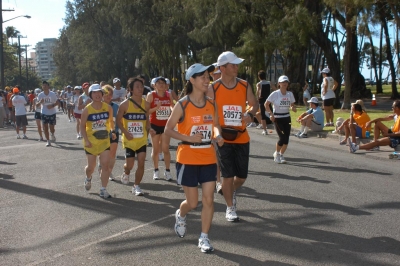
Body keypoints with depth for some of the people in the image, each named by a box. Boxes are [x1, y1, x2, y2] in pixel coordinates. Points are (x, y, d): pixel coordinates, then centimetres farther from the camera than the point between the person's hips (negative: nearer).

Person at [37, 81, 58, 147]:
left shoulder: (52, 94, -9)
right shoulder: (40, 95, -4)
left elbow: (57, 102, -2)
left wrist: (52, 105, -20)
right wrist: (40, 102, -21)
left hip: (52, 113, -1)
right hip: (44, 113, 1)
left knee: (51, 128, 4)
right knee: (45, 128, -2)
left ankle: (52, 135, 39)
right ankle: (48, 141, 8)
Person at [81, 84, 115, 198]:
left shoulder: (108, 108, -4)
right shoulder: (87, 110, -11)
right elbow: (82, 125, -6)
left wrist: (112, 131, 3)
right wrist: (86, 140, -14)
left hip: (105, 141, 1)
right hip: (91, 142, -1)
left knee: (105, 165, -8)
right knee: (91, 166, 11)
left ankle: (103, 189, -1)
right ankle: (88, 178, 46)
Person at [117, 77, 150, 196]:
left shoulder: (146, 104, -1)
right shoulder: (125, 104, -10)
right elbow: (118, 120, -3)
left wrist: (147, 131, 7)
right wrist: (125, 132, -15)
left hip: (142, 139, 2)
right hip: (129, 140, -2)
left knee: (141, 163, -5)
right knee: (130, 164, 3)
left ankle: (136, 186, 11)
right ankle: (125, 173, 39)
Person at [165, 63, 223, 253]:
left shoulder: (212, 104, 2)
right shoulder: (182, 105, -11)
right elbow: (168, 130, -7)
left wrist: (218, 135, -8)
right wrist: (188, 138, -21)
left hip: (208, 159, 4)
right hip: (188, 160, -4)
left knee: (208, 200, 0)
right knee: (192, 203, 5)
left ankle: (204, 238, 14)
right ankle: (180, 215, 40)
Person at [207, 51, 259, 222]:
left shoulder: (244, 86, 1)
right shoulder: (213, 89, -7)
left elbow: (255, 104, 13)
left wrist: (250, 114, -8)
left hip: (242, 138, 3)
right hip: (223, 138, -3)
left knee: (242, 175, 8)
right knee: (228, 175, 0)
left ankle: (233, 191, 42)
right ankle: (230, 208, 16)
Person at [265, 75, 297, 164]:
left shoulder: (290, 94, 3)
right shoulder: (275, 94, -10)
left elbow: (293, 105, 12)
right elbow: (266, 104, -5)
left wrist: (293, 108, -11)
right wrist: (271, 114, -14)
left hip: (287, 118, 4)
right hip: (277, 118, -4)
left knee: (286, 139, -1)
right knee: (282, 138, -12)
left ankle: (281, 155, 19)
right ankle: (277, 153, 14)